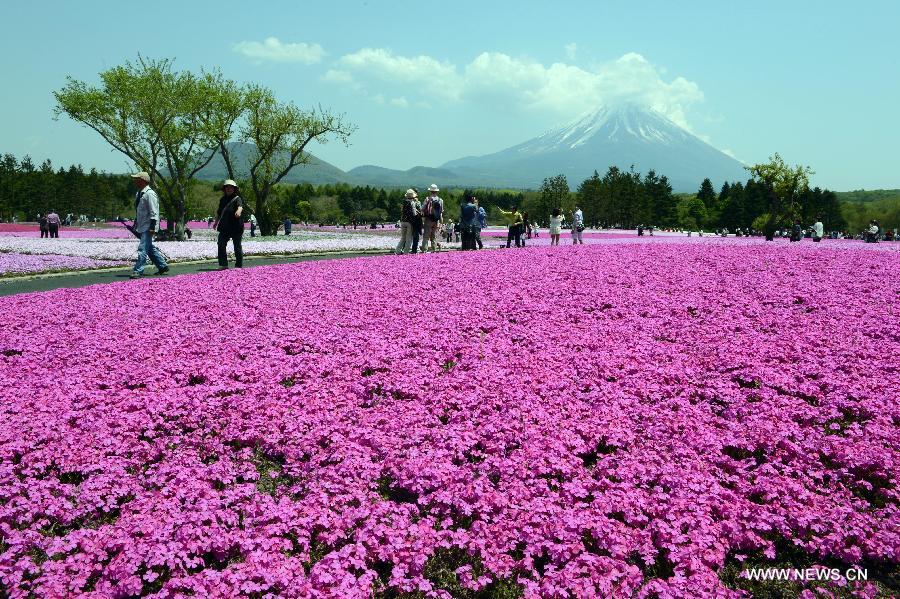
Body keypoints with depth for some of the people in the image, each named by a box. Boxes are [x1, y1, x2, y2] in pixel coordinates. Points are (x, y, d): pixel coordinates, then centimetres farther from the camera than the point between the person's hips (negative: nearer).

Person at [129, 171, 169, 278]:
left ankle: (138, 271, -10)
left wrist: (152, 227, -22)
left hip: (148, 227, -10)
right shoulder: (139, 193, 15)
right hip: (141, 227, 10)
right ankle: (163, 266, 26)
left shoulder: (149, 194, -15)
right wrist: (135, 224, 21)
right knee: (150, 248, 16)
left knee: (142, 249, -12)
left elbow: (154, 212, -18)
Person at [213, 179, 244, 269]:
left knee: (237, 246, 3)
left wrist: (238, 211, -49)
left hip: (236, 227, -5)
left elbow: (240, 206, -27)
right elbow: (219, 212, 26)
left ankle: (239, 265, 12)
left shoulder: (237, 199, -5)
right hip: (224, 227, 5)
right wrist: (216, 222, 31)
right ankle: (223, 264, 5)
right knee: (221, 245, -2)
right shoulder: (222, 199, 14)